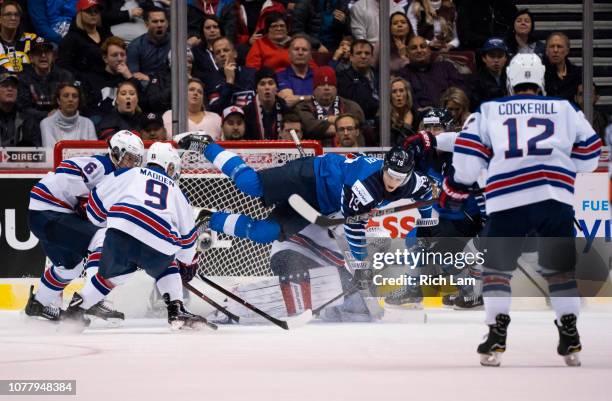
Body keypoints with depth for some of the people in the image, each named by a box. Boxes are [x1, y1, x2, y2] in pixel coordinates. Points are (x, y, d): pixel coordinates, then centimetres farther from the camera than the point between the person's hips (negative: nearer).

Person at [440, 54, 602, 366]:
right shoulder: (565, 109, 16)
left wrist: (455, 188, 19)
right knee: (560, 268, 17)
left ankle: (496, 338, 0)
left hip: (508, 201, -1)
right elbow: (590, 153, 19)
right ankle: (570, 338, 8)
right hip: (556, 199, 1)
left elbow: (467, 155, 6)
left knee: (496, 266, 14)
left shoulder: (489, 111, 14)